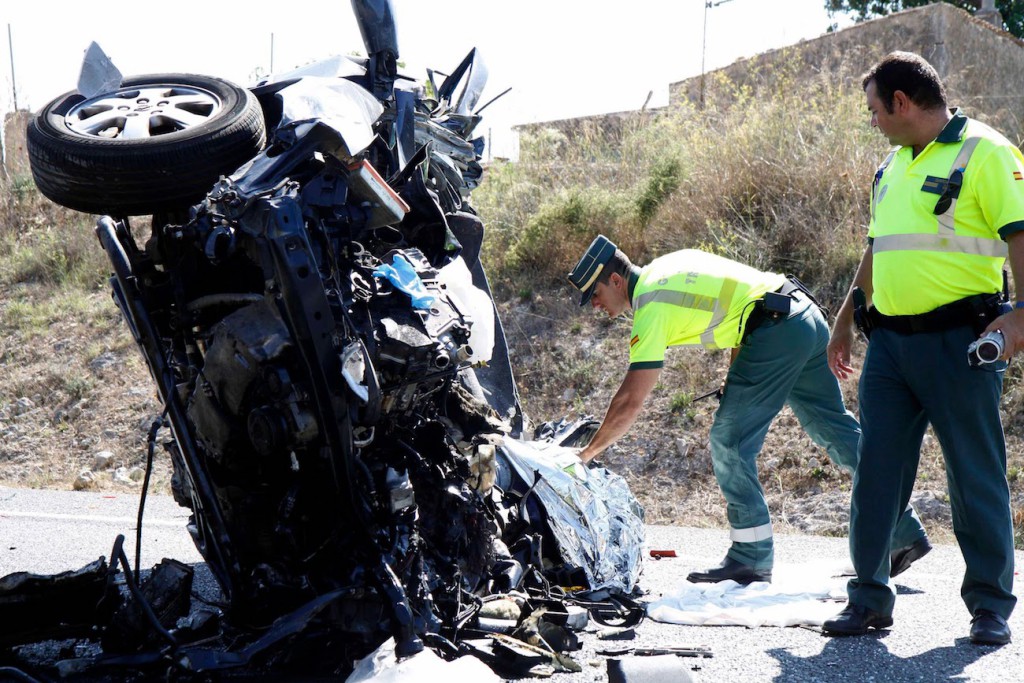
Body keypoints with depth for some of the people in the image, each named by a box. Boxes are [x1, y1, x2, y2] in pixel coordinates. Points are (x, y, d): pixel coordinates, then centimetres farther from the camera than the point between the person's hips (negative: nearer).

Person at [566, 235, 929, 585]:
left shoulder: (651, 307, -7)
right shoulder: (667, 265, 18)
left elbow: (630, 402, -9)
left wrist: (587, 453, 1)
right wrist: (738, 379, 20)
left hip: (775, 334, -9)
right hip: (808, 316, 10)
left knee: (729, 441, -1)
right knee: (837, 429, 14)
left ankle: (751, 556, 4)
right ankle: (906, 532, 19)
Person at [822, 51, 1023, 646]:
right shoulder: (894, 165, 18)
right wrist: (845, 321, 29)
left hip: (958, 343, -7)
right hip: (890, 341, 7)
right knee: (877, 470, 5)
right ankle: (870, 597, 14)